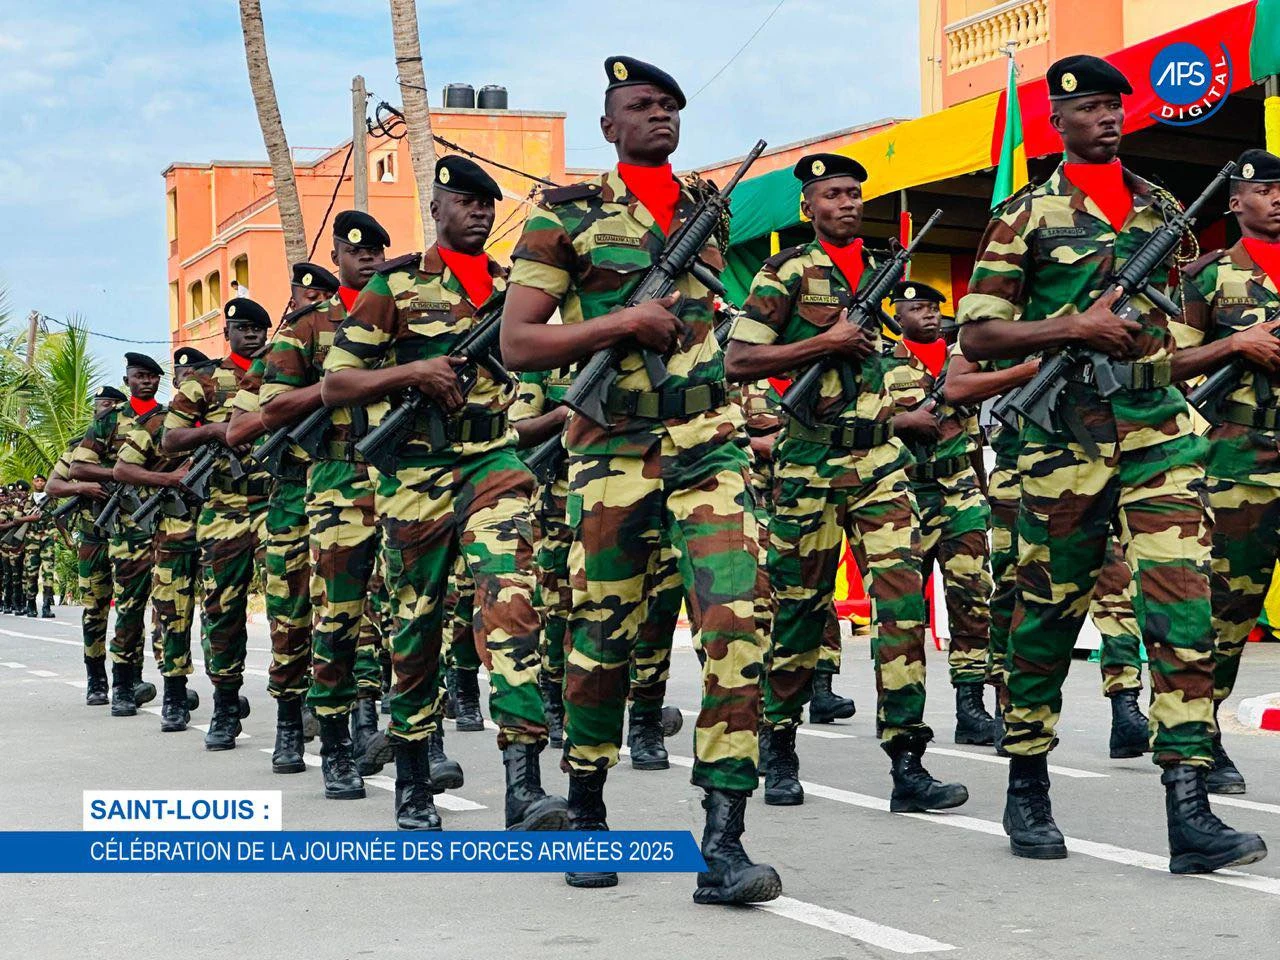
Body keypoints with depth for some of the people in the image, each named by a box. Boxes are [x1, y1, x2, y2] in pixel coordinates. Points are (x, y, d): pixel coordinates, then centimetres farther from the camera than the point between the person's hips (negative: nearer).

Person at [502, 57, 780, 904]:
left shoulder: (705, 213, 15)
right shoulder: (565, 215, 1)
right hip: (613, 453, -3)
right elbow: (516, 343, -4)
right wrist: (619, 324, -14)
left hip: (709, 446, 3)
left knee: (739, 621, -14)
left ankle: (722, 842, -13)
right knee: (601, 641, 6)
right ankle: (587, 816, 28)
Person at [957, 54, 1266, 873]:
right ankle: (1029, 790, 21)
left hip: (1161, 429, 3)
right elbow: (975, 334, -3)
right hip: (1067, 437, -3)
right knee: (1049, 617, 6)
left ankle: (1190, 811, -9)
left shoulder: (1162, 209, 14)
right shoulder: (1027, 215, 2)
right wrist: (1075, 327, -13)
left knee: (1184, 609, -8)